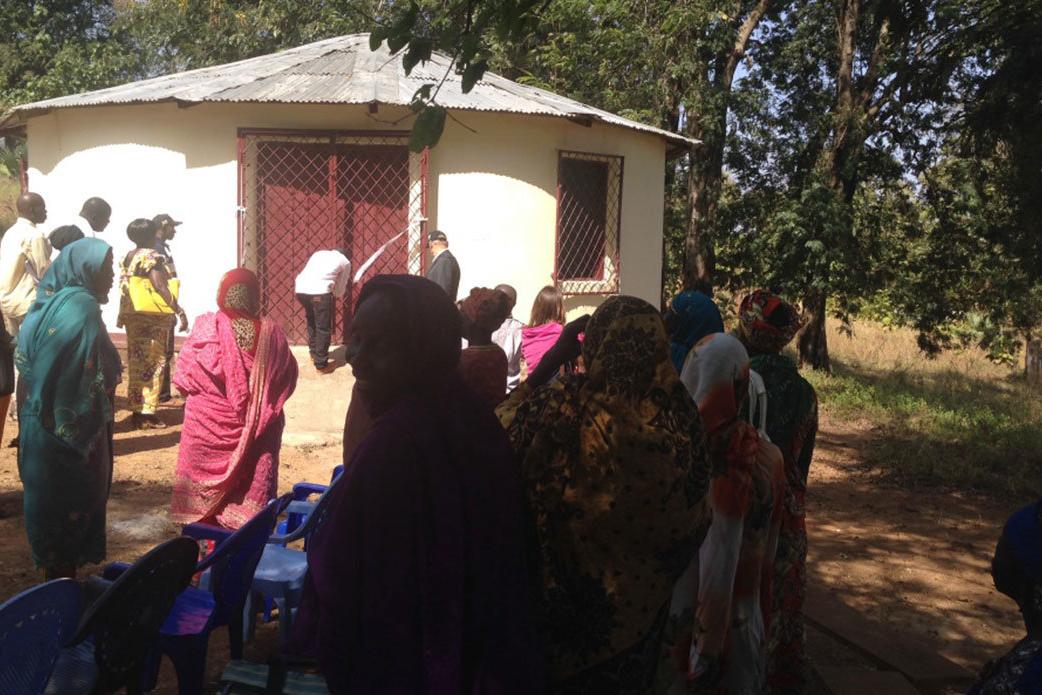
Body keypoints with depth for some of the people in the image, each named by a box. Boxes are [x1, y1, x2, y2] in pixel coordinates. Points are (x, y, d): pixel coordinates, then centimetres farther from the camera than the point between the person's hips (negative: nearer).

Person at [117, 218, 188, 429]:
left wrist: (122, 315, 20)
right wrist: (180, 311, -22)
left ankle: (136, 410, 17)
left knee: (137, 363, 12)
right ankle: (146, 413, -2)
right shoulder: (152, 257, -13)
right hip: (152, 319, -8)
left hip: (132, 317, 8)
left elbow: (124, 289, 13)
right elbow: (160, 288, -22)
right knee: (152, 364, -3)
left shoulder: (127, 258, 11)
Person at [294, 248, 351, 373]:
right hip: (319, 290, -5)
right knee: (323, 328, 7)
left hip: (300, 288, 6)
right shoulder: (345, 262, 20)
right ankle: (321, 365, 11)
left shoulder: (319, 253, 32)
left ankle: (314, 353, 40)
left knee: (311, 321, 28)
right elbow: (340, 288, 22)